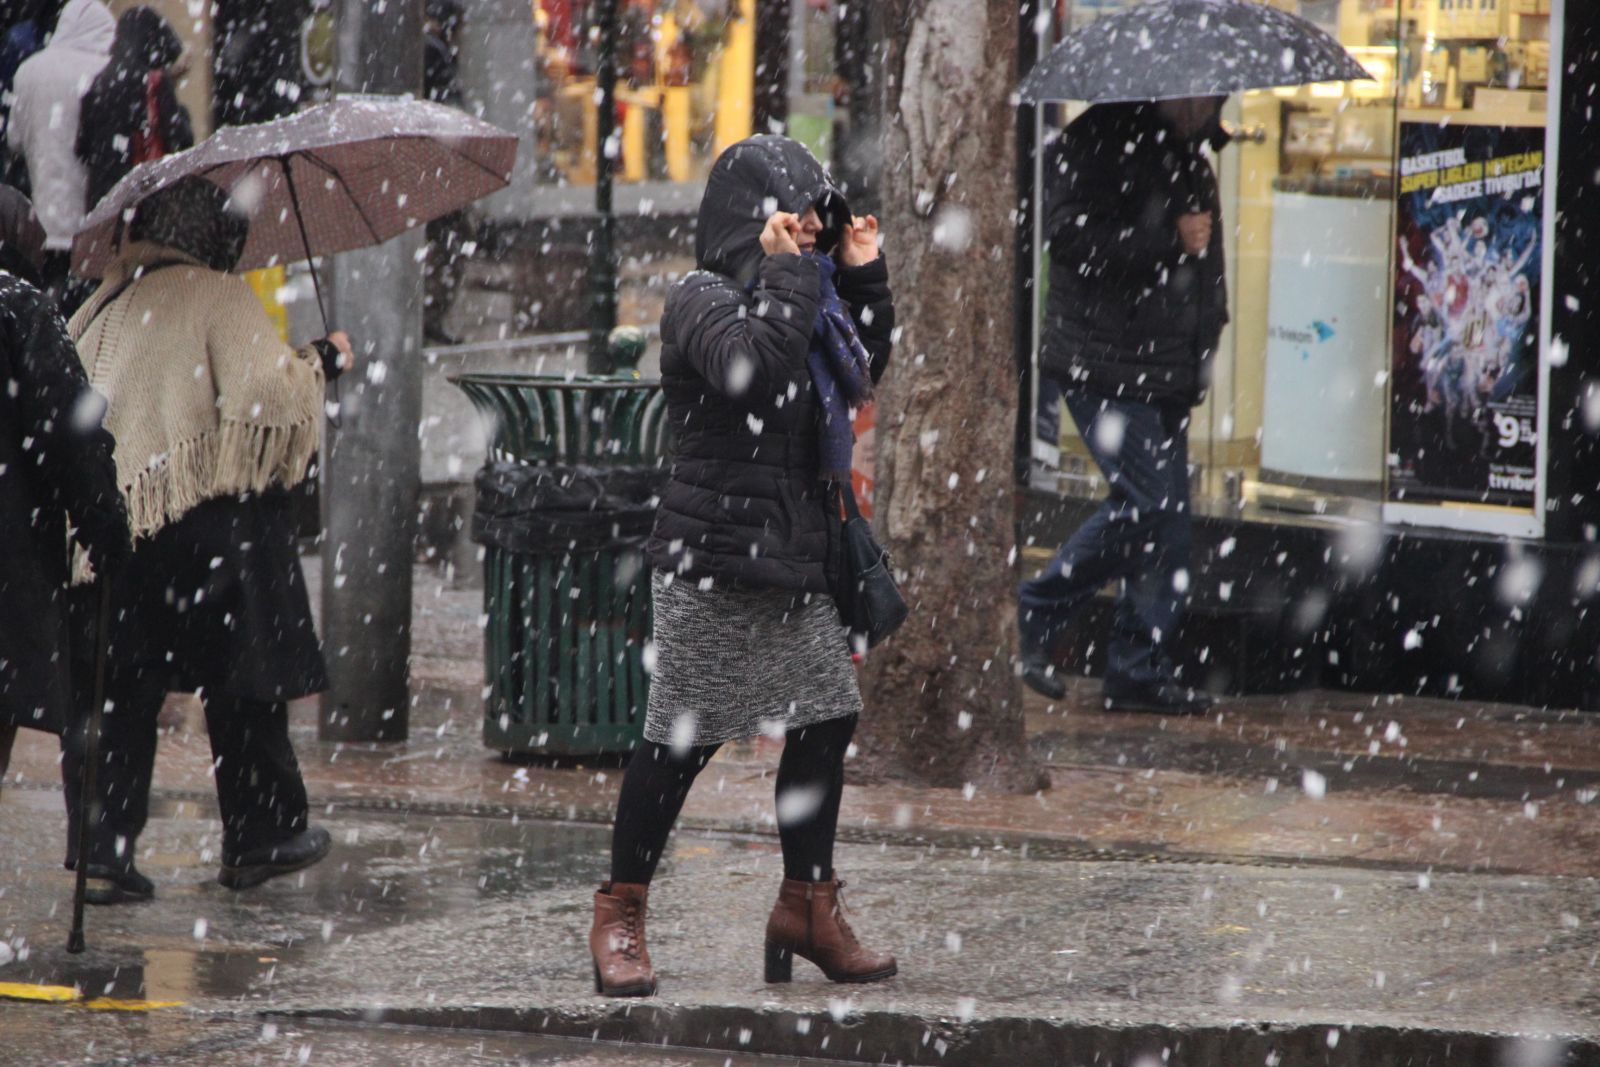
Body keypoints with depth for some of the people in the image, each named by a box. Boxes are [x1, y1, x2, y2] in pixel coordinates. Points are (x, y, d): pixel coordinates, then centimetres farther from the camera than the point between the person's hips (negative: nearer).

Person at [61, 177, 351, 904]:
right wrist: (322, 362, 2)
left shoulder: (108, 304, 11)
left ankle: (101, 845, -4)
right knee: (243, 683, 7)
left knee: (119, 687, 5)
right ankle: (261, 837, 15)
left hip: (106, 517, 5)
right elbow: (267, 392, -15)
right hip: (207, 524, -5)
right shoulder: (218, 299, -7)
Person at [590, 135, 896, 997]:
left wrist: (862, 278, 15)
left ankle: (807, 906, 18)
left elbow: (863, 371, 25)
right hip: (712, 562, -9)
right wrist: (791, 273, -21)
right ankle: (619, 919, 5)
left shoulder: (793, 296, 17)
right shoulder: (703, 301, -10)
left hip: (790, 562, 9)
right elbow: (756, 368, -28)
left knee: (827, 717, 7)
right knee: (681, 736, -5)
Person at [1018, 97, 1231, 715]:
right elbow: (1070, 234, -21)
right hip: (1104, 367, -9)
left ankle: (1139, 670, 9)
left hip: (1167, 371, 9)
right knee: (1147, 502, -16)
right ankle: (1032, 615, -1)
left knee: (1167, 520, 4)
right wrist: (1169, 242, -19)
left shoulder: (1189, 157, 19)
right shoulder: (1098, 141, -9)